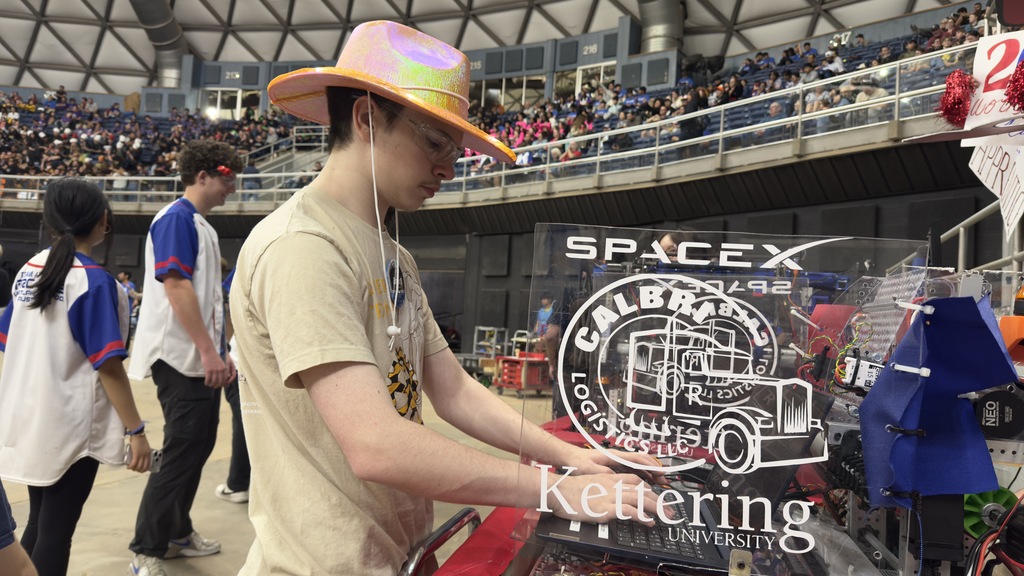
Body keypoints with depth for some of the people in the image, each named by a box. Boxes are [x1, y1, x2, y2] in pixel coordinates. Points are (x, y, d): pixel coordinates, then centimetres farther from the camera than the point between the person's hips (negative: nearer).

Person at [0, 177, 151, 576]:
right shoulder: (95, 280, -17)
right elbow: (108, 366, -20)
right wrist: (135, 430, -16)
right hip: (70, 426, -7)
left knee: (38, 525, 20)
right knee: (56, 531, 4)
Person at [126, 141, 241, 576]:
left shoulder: (202, 225, 16)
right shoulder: (177, 218, -12)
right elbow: (175, 286, -20)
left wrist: (220, 352, 18)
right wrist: (208, 351, -21)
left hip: (202, 359, 9)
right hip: (182, 358, -9)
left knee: (197, 447, 15)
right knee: (182, 451, -5)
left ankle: (177, 532, 28)